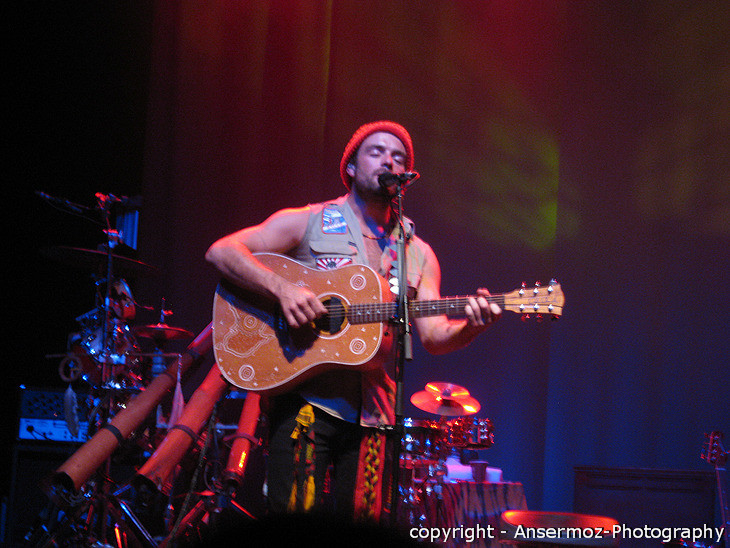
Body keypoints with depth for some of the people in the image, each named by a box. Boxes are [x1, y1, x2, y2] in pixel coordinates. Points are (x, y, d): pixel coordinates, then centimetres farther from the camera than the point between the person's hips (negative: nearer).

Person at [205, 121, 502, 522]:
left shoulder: (418, 255, 16)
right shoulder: (307, 223, 4)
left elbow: (434, 335, 5)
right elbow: (221, 252, -5)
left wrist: (470, 326, -18)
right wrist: (282, 288, -20)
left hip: (369, 410, 4)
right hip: (304, 397, -4)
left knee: (364, 518, 1)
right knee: (297, 512, -13)